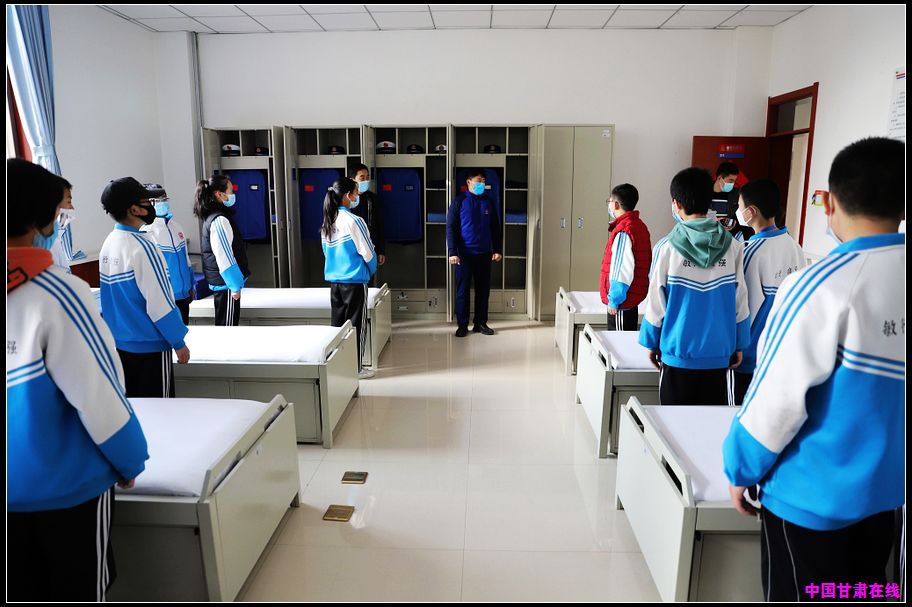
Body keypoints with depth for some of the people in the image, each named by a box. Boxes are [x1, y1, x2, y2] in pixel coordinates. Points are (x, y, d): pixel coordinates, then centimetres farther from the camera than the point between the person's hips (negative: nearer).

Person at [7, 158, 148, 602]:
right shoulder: (56, 294, -23)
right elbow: (98, 395, -20)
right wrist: (130, 461, -5)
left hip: (15, 484, 5)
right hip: (67, 484, -5)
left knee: (22, 591, 21)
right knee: (80, 590, 14)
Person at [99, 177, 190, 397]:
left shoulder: (109, 243, 4)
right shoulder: (142, 247, -20)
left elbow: (114, 299, 12)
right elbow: (159, 302, -20)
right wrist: (179, 342, -11)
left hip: (122, 345, 8)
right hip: (150, 346, -8)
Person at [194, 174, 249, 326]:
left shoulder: (212, 216, 11)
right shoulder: (219, 220, -19)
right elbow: (224, 257, -22)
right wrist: (235, 285, -17)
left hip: (220, 280, 10)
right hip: (226, 282, -10)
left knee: (224, 325, 16)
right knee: (227, 326, -2)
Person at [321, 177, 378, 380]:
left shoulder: (327, 222, 5)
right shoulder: (354, 221, -16)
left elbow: (326, 251, 13)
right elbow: (367, 252, -13)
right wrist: (371, 270, 6)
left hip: (334, 279, 7)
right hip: (354, 280, -7)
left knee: (338, 324, 13)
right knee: (356, 325, 3)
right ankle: (356, 368, 10)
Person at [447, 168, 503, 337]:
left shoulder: (488, 202, 8)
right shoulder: (459, 201, -3)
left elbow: (496, 227, 12)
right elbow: (451, 228, -6)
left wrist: (498, 249, 4)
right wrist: (452, 252, -15)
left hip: (484, 254, 4)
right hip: (464, 254, -3)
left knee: (483, 290, 7)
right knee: (462, 291, 1)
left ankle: (481, 323, 19)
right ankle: (462, 325, 11)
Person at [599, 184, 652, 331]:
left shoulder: (623, 231, -18)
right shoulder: (639, 225, 10)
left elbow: (622, 270, -22)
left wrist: (613, 300, -17)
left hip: (622, 302, -9)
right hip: (632, 299, 9)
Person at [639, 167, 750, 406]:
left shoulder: (668, 248, -8)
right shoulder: (733, 247, -3)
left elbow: (656, 302, -4)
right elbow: (740, 301, 2)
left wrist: (651, 343, 8)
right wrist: (739, 345, 12)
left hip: (678, 353, -1)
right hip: (718, 354, 2)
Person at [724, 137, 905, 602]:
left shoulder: (822, 286, -24)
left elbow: (778, 398, -21)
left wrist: (741, 469, -6)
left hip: (813, 493, -6)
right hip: (885, 484, 7)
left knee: (797, 596, 11)